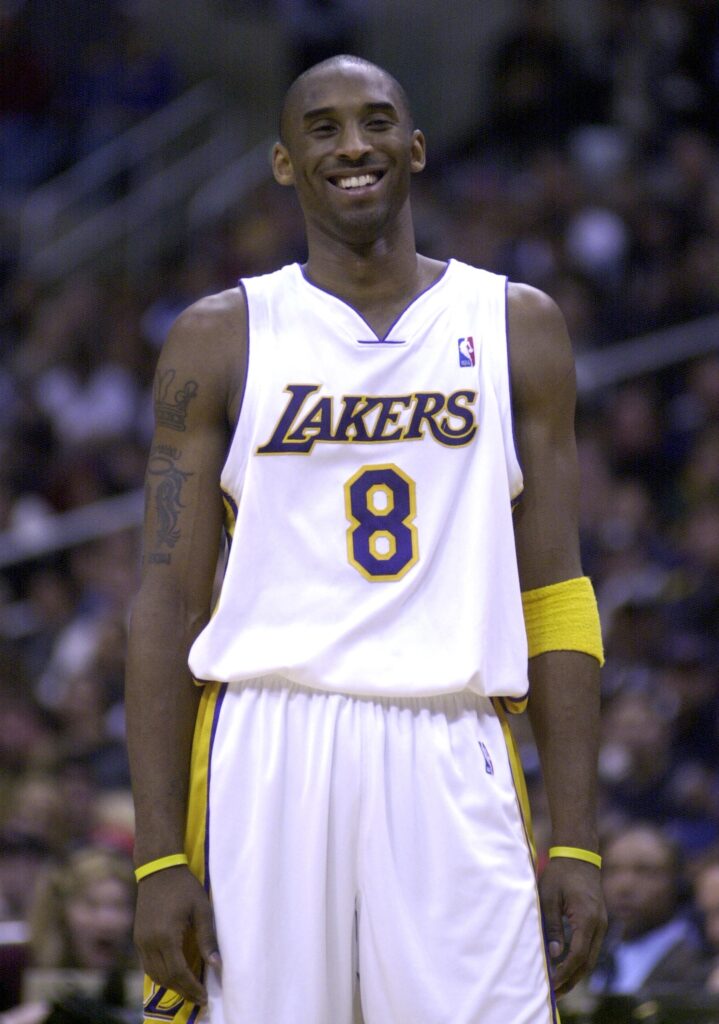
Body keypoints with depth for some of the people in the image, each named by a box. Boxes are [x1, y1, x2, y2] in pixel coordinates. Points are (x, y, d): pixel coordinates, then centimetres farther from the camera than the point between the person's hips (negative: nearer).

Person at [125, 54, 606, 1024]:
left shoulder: (516, 327, 11)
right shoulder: (220, 339, 7)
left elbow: (554, 595, 10)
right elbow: (168, 603, 5)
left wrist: (577, 843, 2)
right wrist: (160, 857, -5)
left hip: (451, 762, 1)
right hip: (265, 757, -1)